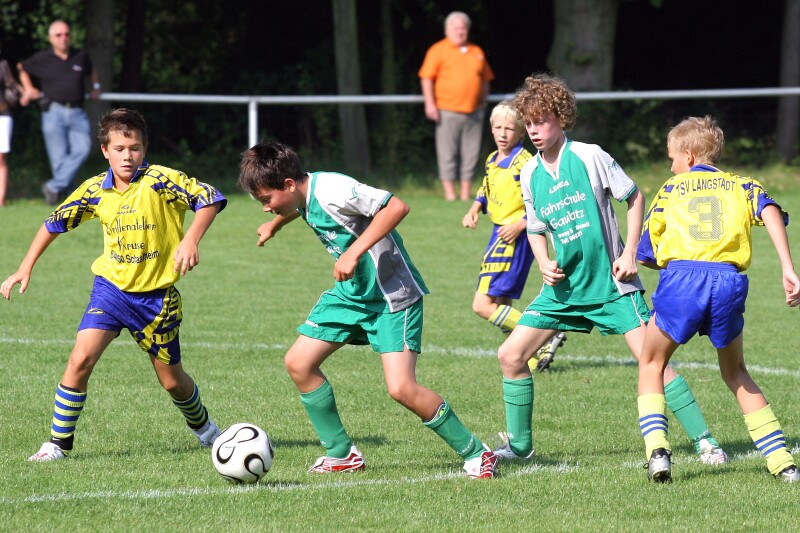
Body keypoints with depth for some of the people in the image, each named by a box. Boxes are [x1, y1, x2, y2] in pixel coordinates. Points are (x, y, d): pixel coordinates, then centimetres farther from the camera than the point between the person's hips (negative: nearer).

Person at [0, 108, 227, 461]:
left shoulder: (161, 181, -15)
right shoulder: (95, 190, -3)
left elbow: (210, 199, -17)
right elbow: (55, 222, 10)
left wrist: (190, 240, -30)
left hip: (156, 296, -2)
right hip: (111, 286, 2)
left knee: (172, 380, 10)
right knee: (81, 358, -17)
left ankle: (202, 426, 41)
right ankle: (59, 442, -6)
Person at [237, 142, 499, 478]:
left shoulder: (331, 190, -25)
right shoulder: (303, 197, 3)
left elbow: (396, 207, -33)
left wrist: (354, 252, -33)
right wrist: (276, 224, 42)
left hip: (392, 295, -10)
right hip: (351, 292, 10)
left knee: (401, 388, -20)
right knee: (298, 362, 5)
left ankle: (475, 453, -4)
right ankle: (342, 454, 17)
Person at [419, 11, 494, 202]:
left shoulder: (476, 52, 15)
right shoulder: (438, 50, 1)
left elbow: (485, 79, 22)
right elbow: (427, 77, -4)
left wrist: (483, 102, 14)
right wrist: (430, 103, -11)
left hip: (473, 112, 4)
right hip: (448, 110, -4)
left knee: (471, 153, 5)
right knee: (448, 152, -2)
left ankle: (466, 192, 11)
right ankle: (449, 191, 2)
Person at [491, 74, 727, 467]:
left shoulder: (589, 157, -11)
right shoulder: (530, 174, 3)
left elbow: (635, 198, -2)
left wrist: (630, 252, -9)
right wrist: (545, 264, -4)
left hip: (611, 283, -5)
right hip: (564, 286, 5)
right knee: (511, 354, -1)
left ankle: (704, 440, -5)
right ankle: (519, 444, 15)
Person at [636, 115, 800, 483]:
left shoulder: (671, 190, 22)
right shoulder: (742, 186, 22)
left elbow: (646, 255, 22)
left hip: (681, 278, -2)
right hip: (730, 281, 2)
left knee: (651, 364, 19)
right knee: (734, 371, 23)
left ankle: (658, 451, -2)